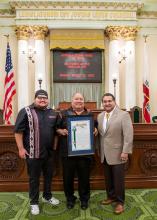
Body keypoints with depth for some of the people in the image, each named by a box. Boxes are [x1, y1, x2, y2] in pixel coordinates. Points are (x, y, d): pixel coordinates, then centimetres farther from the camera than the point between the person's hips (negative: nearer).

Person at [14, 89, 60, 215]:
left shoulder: (52, 113, 6)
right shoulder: (26, 111, -8)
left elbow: (56, 130, 17)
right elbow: (18, 131, -10)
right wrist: (21, 148, -13)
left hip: (49, 152, 5)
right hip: (33, 152, -4)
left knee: (49, 175, 18)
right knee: (34, 178, 9)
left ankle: (47, 196, 40)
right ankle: (34, 202, 28)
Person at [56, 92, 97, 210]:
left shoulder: (89, 114, 9)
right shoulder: (64, 114, 4)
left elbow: (95, 128, 17)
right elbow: (57, 128, 4)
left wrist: (95, 131, -4)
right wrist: (61, 131, -15)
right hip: (68, 152, -1)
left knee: (84, 176, 11)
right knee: (68, 176, 10)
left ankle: (84, 199, 31)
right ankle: (70, 198, 31)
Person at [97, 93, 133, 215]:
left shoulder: (123, 115, -11)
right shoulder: (100, 116, 7)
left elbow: (128, 135, -15)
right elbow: (99, 133, 10)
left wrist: (125, 152, -19)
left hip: (117, 154, -5)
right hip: (104, 154, 5)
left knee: (118, 179, 7)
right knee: (108, 179, 16)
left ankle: (120, 202, 24)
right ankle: (111, 196, 35)